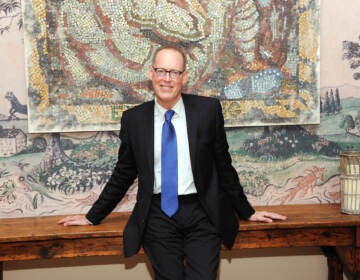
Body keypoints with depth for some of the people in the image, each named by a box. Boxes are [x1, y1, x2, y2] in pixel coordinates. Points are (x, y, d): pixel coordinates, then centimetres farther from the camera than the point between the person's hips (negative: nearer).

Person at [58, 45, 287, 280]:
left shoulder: (208, 110, -1)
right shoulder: (134, 119, 2)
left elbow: (223, 165, 7)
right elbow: (123, 173, 12)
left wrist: (247, 212, 12)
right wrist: (93, 217, 15)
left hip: (201, 214, 0)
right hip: (157, 216, 1)